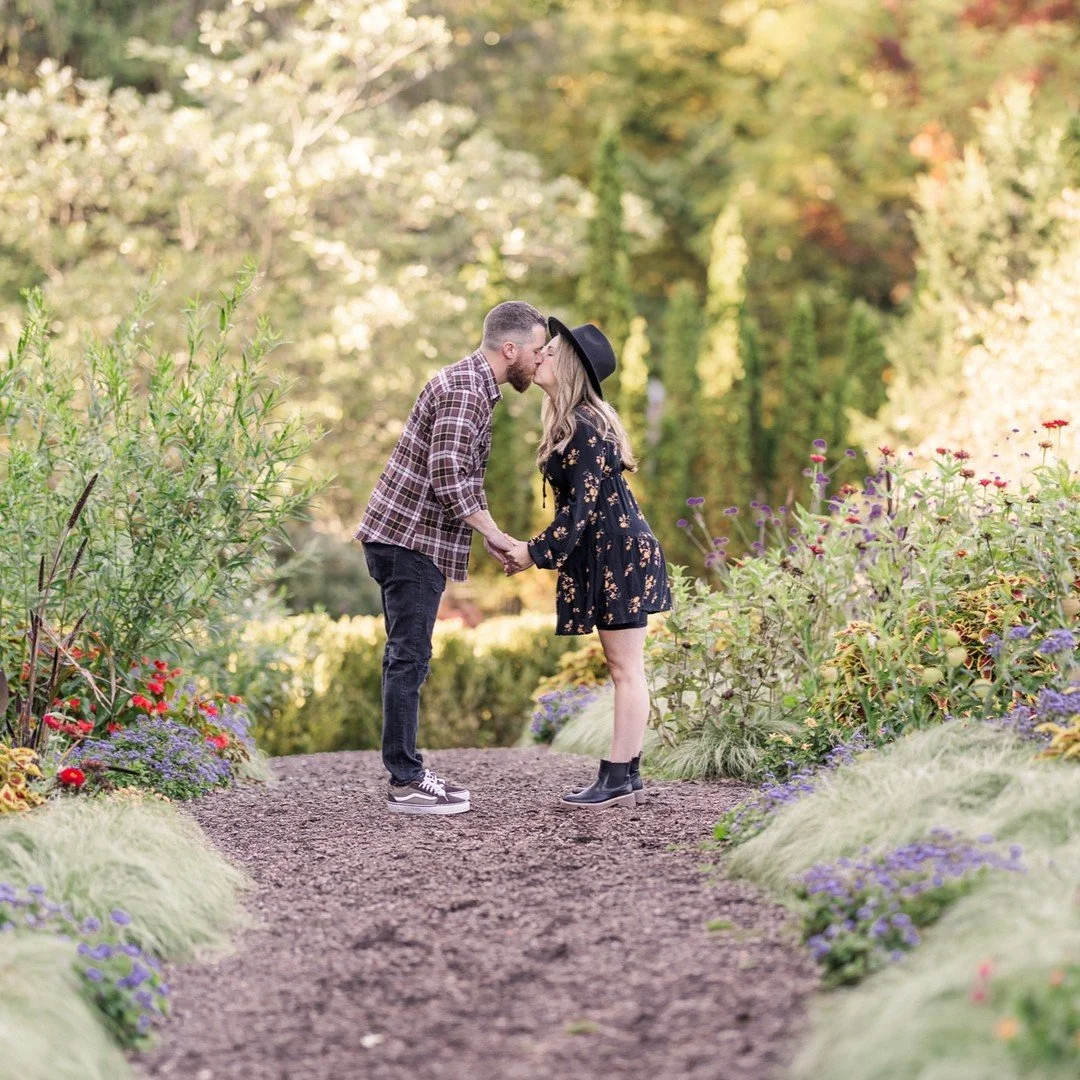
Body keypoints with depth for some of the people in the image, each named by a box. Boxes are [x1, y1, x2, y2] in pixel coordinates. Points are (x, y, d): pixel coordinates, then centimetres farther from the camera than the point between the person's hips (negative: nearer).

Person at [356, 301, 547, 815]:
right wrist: (493, 533, -16)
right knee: (409, 658, -8)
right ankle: (405, 783, -5)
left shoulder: (473, 386, 18)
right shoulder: (464, 389, -16)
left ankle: (407, 771, 18)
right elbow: (448, 478, -25)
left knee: (408, 658, 12)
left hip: (408, 541, 11)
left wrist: (490, 534, 16)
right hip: (410, 541, -11)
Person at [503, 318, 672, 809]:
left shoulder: (585, 428, -18)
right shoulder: (572, 422, 13)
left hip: (618, 552, -11)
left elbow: (582, 506, -20)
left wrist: (536, 552, -15)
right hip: (606, 554, 11)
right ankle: (627, 778, 16)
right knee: (621, 668, 12)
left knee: (625, 668, -6)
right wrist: (539, 548, 16)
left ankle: (617, 779, -4)